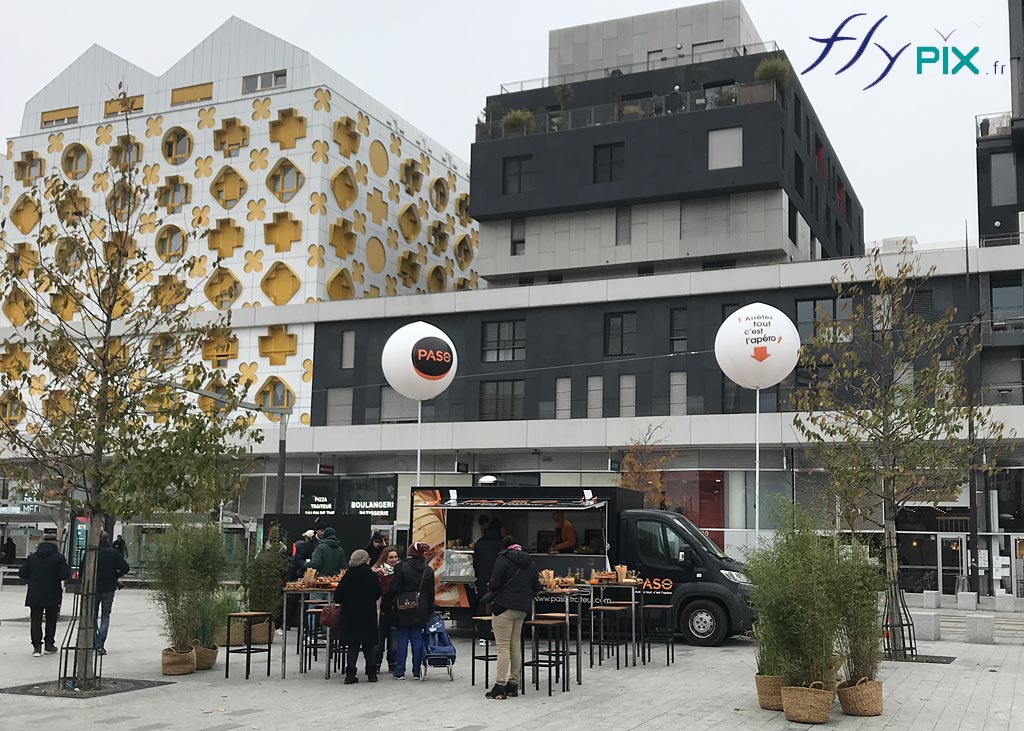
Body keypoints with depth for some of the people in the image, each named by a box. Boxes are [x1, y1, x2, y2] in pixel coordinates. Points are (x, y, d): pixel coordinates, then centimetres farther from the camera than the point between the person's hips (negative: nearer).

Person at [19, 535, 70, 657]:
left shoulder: (32, 557, 3)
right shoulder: (59, 557, -9)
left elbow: (22, 573, 3)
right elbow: (65, 575, -16)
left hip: (35, 595, 2)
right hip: (53, 596, -2)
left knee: (36, 620, 3)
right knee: (51, 620, 14)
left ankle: (37, 646, -7)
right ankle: (49, 643, 19)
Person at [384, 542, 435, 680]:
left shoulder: (402, 567, -7)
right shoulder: (428, 571, 4)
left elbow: (393, 588, -8)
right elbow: (431, 593, 9)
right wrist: (430, 611, 16)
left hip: (403, 608, -3)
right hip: (421, 610, 3)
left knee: (402, 638, 3)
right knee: (417, 638, 7)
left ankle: (400, 672, 4)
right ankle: (417, 672, 8)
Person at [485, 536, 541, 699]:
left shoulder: (503, 559, -7)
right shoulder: (529, 562, 13)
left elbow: (494, 584, -13)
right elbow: (536, 587, 14)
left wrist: (489, 586, 8)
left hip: (504, 607, -6)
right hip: (522, 608, 7)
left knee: (503, 647, -6)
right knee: (515, 645, 13)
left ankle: (500, 686, -6)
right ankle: (513, 684, 16)